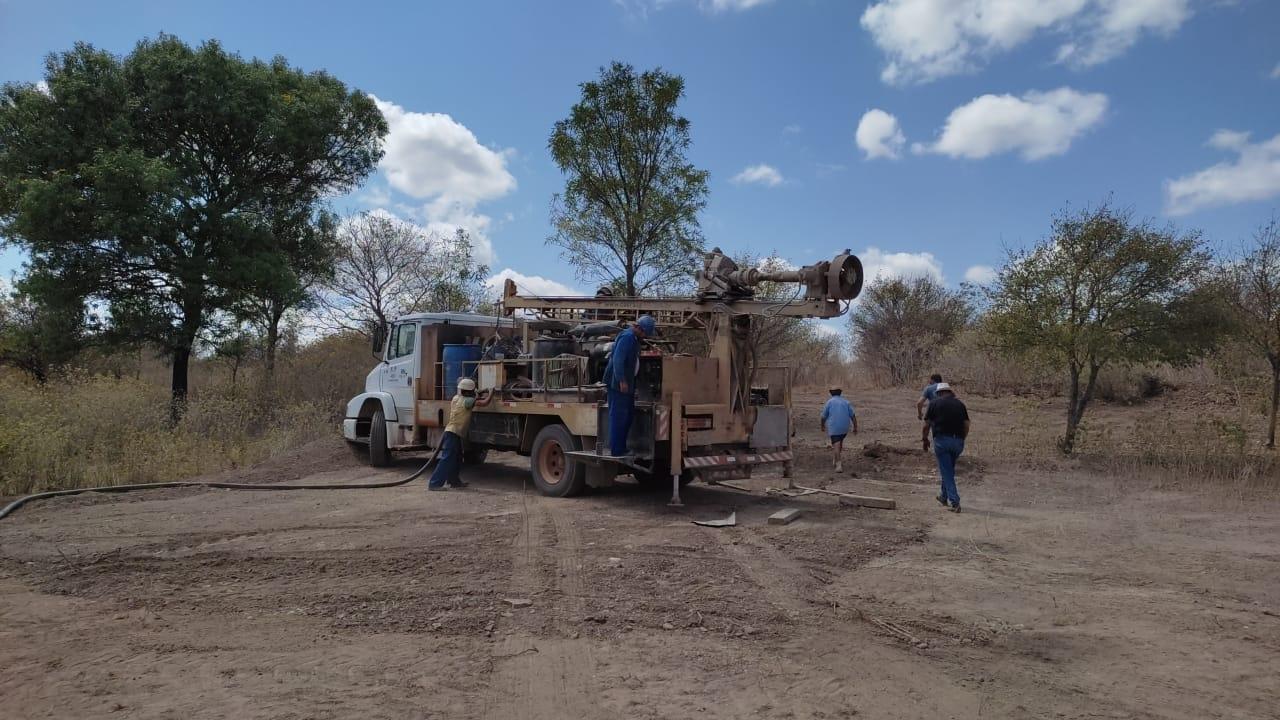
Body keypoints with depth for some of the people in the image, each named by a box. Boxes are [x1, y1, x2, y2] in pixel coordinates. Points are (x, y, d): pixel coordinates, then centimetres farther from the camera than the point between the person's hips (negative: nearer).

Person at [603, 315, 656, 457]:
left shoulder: (634, 338, 17)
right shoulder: (627, 337, -15)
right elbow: (618, 359, -23)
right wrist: (622, 381, -27)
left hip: (626, 382, 10)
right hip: (619, 383, -10)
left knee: (627, 416, 14)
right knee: (618, 416, -6)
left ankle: (621, 448, 21)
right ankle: (616, 450, -2)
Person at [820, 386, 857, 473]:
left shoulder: (829, 402, -1)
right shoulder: (846, 402, 7)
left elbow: (824, 416, 3)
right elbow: (853, 416, 0)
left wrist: (822, 426, 19)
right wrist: (855, 427, 4)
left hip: (834, 427, -4)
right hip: (845, 427, 4)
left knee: (836, 446, -7)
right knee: (840, 442, 25)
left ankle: (838, 465, -19)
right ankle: (835, 460, 32)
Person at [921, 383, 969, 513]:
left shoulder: (935, 403, 2)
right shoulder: (960, 404, 11)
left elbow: (926, 425, 0)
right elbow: (966, 425, 6)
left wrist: (925, 440, 13)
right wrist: (961, 439, 18)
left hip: (942, 440, -4)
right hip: (958, 441, 4)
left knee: (947, 472, 1)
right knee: (949, 469, 21)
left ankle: (955, 503, -6)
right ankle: (944, 497, 34)